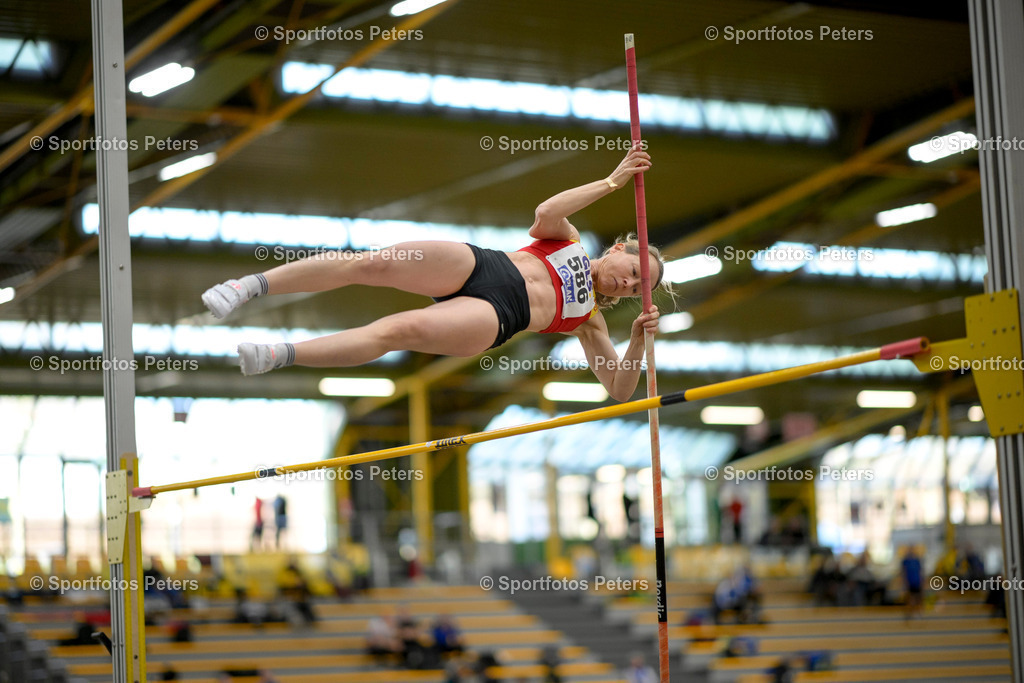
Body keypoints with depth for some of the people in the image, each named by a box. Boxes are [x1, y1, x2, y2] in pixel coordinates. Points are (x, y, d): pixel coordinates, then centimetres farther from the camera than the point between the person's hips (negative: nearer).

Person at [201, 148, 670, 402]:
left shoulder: (588, 320, 26)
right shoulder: (570, 240, 26)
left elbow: (619, 390, 17)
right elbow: (545, 213, 2)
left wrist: (638, 340, -1)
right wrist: (613, 181, -1)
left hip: (492, 317, -1)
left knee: (400, 331, -32)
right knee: (371, 263, -29)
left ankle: (276, 357, -37)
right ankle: (252, 285, -28)